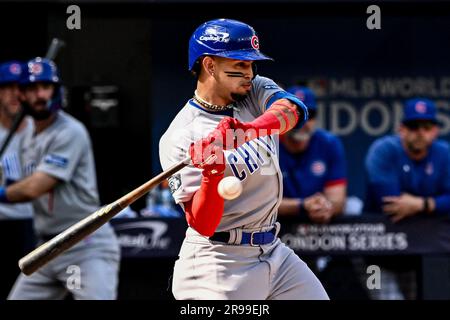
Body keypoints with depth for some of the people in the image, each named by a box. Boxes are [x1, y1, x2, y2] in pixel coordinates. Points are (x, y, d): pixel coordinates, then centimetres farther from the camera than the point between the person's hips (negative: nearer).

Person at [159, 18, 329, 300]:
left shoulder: (256, 91, 5)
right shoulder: (179, 138, -12)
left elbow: (293, 110, -20)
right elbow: (202, 225, -17)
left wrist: (253, 128, -38)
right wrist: (213, 174, -34)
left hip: (275, 253, 6)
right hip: (218, 263, -6)